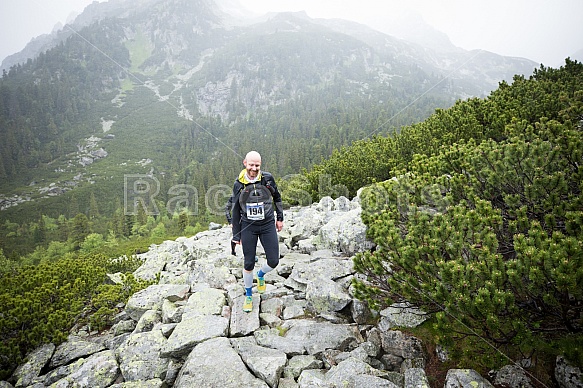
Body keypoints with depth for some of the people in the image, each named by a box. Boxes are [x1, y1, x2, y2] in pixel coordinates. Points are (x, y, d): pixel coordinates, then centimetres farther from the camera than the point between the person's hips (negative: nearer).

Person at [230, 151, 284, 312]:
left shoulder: (268, 178, -6)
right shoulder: (239, 184, -5)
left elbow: (277, 198, 11)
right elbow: (236, 210, 4)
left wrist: (279, 218, 10)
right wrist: (236, 234, 6)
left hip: (268, 225, 1)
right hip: (248, 227, 0)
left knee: (273, 261, -1)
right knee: (248, 264, 3)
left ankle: (261, 275, 35)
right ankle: (248, 296, 27)